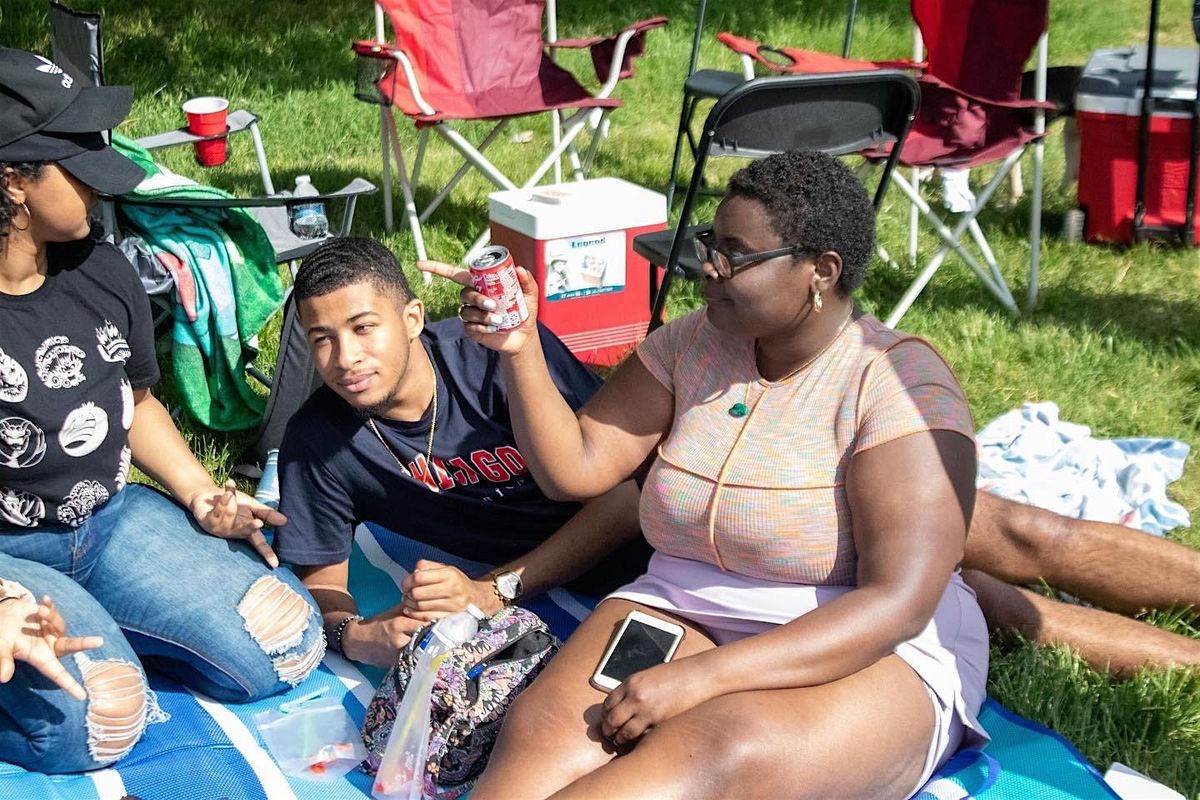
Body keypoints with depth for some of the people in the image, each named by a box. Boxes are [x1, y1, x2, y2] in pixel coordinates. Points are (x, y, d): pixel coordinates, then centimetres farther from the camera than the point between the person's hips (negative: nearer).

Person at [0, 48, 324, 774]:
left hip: (111, 522, 6)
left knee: (285, 648, -3)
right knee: (94, 722, -31)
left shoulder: (102, 272, -3)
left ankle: (98, 627, 12)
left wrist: (204, 500, 0)